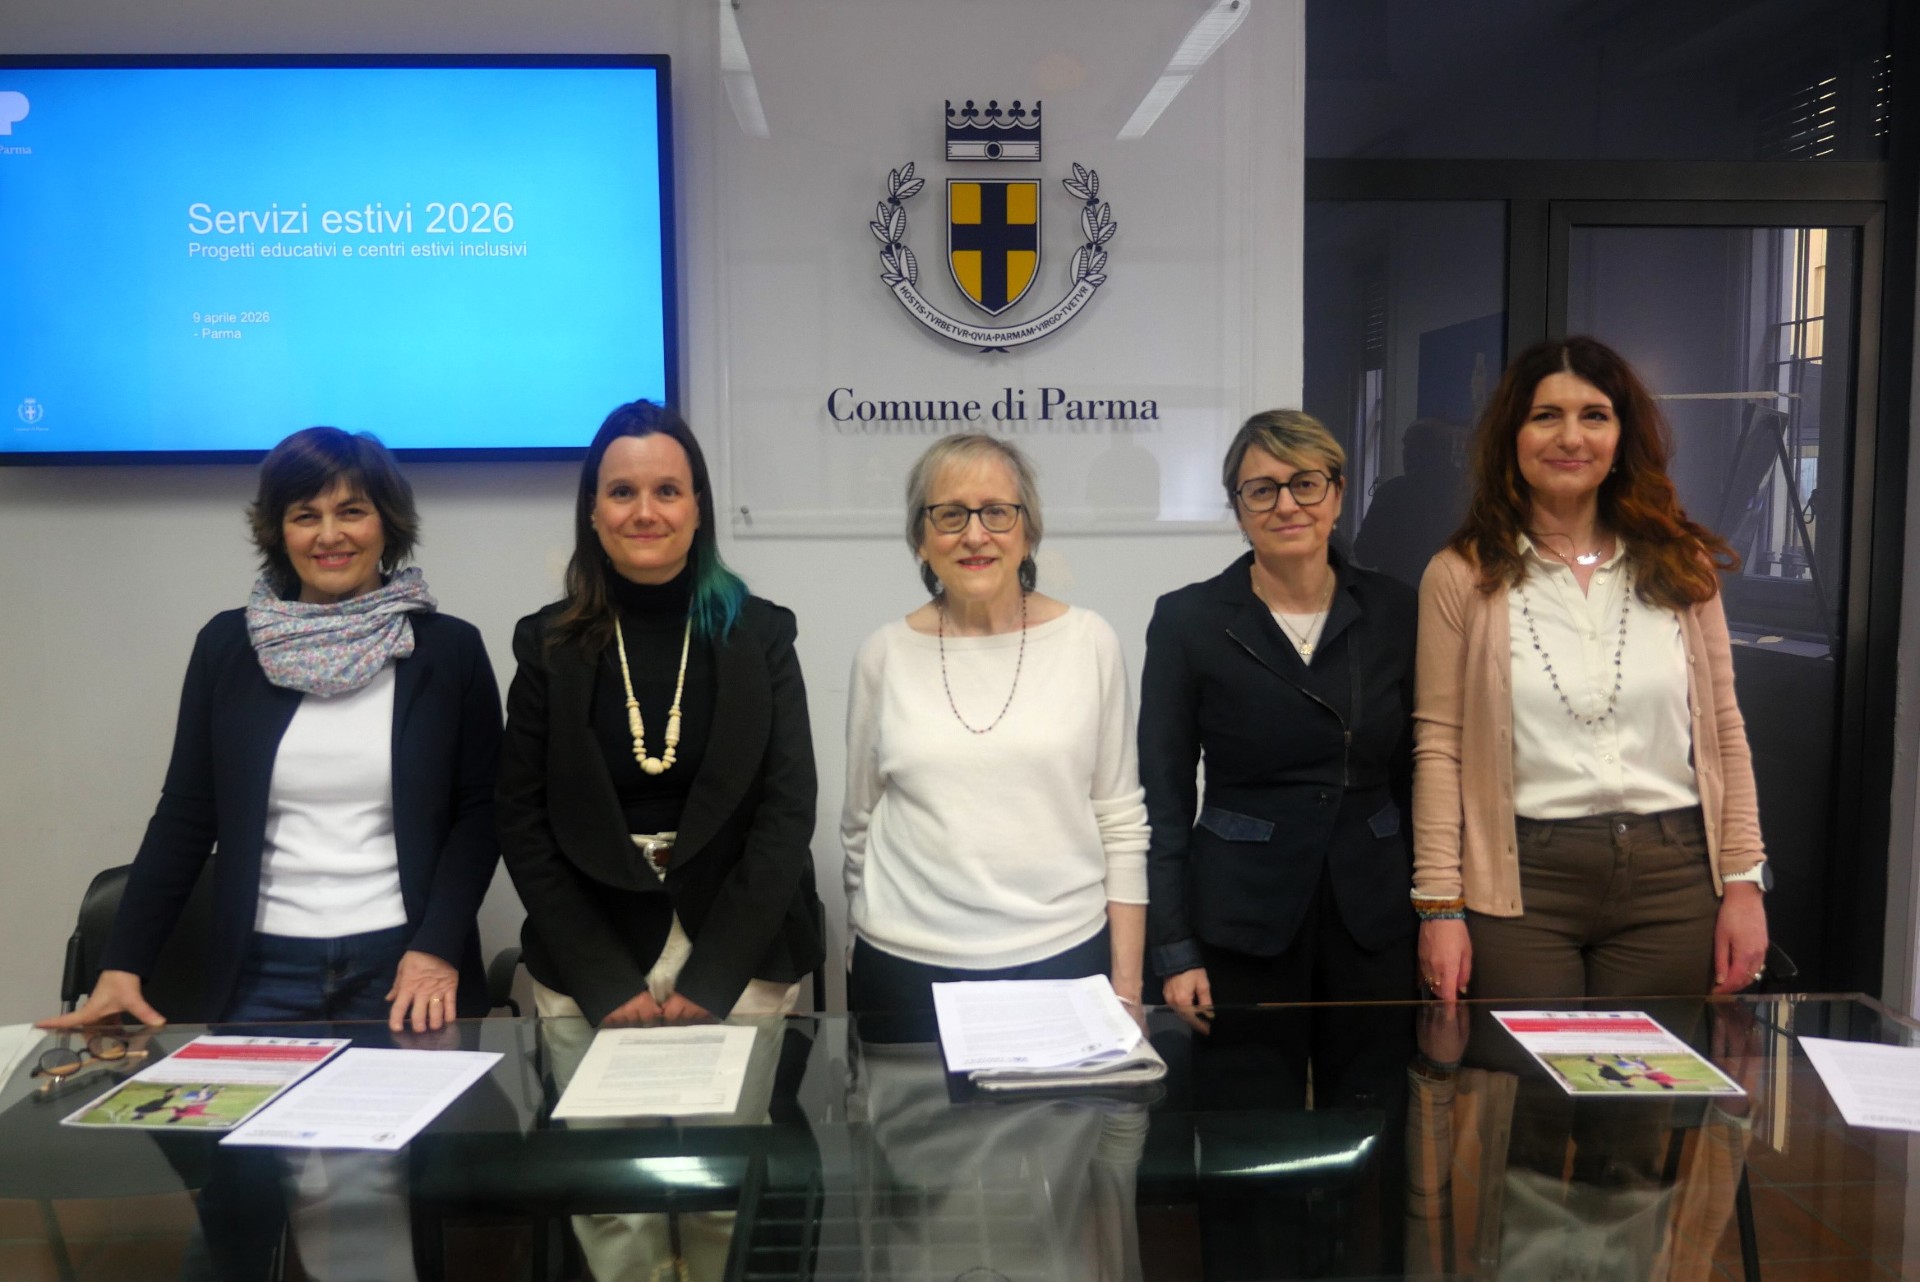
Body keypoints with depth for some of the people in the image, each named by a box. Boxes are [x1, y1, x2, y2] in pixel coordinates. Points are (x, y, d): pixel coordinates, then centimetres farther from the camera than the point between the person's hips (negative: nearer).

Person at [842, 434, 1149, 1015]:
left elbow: (1121, 824, 1)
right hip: (906, 966, 1)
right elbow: (860, 822, 9)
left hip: (1062, 958, 0)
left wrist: (1126, 985, 0)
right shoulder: (885, 654, 0)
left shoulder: (1089, 641, -2)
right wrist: (871, 954, 13)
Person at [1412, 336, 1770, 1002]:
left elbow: (1724, 731, 9)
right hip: (1523, 881, -2)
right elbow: (1438, 747, -4)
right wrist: (1440, 904, -8)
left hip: (1672, 878, 3)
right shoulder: (1461, 576, -1)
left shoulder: (1682, 566, 7)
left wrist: (1743, 882, 3)